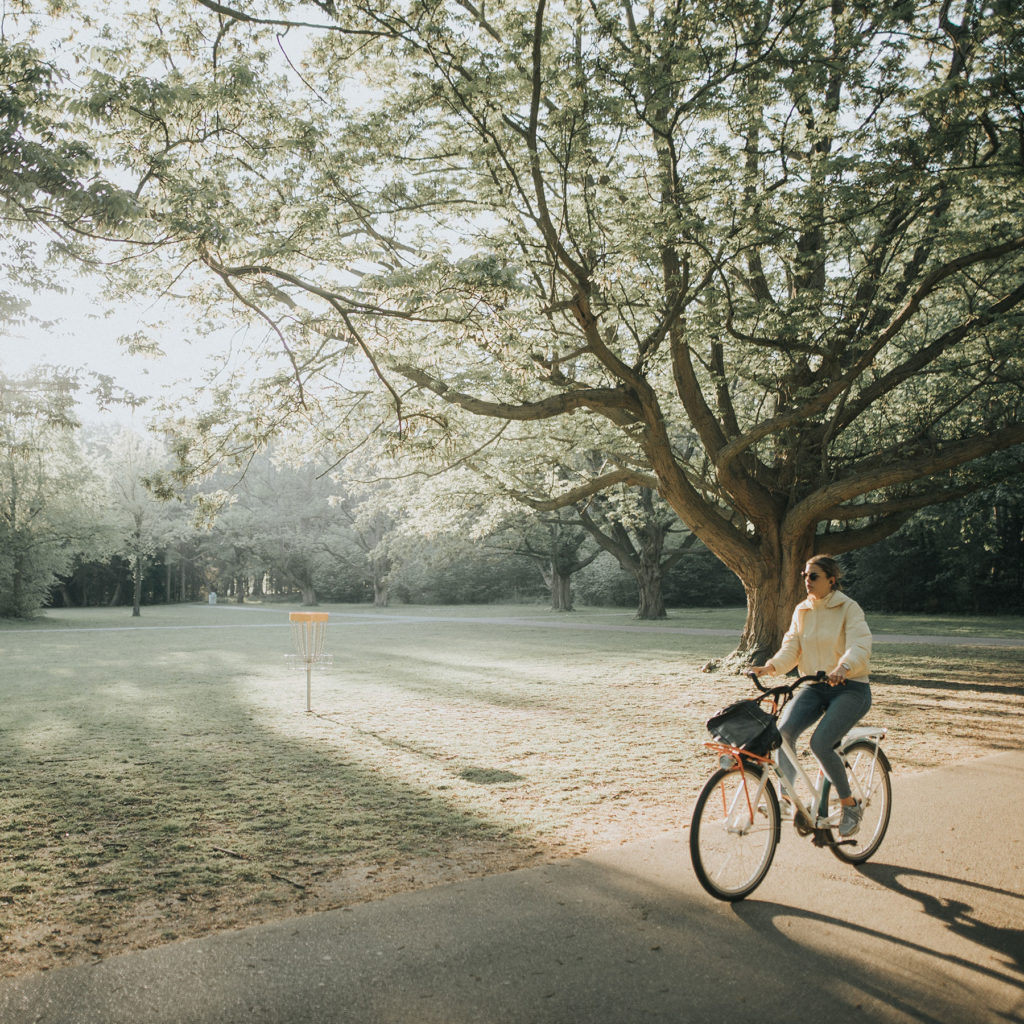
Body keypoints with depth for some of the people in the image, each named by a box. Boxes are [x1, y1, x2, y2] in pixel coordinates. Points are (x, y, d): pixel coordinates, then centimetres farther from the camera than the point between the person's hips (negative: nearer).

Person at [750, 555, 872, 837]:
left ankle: (850, 805, 0)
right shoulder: (801, 611, 9)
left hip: (850, 688, -5)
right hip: (814, 687, 5)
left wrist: (843, 667, -41)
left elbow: (860, 647, -21)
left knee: (820, 743, -23)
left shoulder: (849, 608, -7)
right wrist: (771, 666, -17)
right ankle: (786, 796, -8)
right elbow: (791, 648, 3)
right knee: (784, 730, -21)